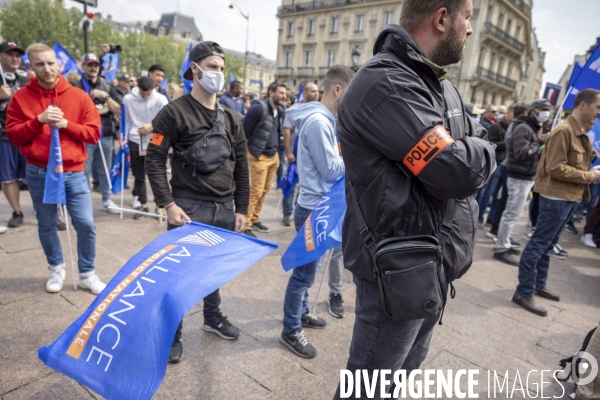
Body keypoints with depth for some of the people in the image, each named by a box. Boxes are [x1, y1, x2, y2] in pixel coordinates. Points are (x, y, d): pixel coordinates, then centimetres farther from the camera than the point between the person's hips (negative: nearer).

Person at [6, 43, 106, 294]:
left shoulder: (78, 96, 1)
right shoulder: (21, 97, 2)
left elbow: (94, 133, -1)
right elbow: (13, 135, -2)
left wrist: (66, 124, -15)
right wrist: (39, 120, -15)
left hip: (73, 172, 0)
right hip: (38, 173, 1)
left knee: (86, 224, -3)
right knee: (46, 225, 12)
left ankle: (87, 274, 15)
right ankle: (56, 268, 33)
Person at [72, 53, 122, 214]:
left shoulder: (108, 88, 13)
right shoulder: (75, 87, 1)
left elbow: (118, 111, 5)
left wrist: (105, 96, -8)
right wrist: (97, 110, -8)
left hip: (106, 136, 4)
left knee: (105, 170, 10)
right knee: (84, 171, -1)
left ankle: (107, 199, 21)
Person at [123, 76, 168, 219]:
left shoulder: (160, 100, -8)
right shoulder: (128, 99, -2)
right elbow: (126, 120, 6)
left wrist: (152, 127, -20)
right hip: (135, 141, 2)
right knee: (139, 176, 9)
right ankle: (143, 205, 20)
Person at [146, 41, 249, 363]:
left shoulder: (232, 119, 10)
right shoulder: (175, 112, -6)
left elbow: (241, 167, 11)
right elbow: (154, 160, -8)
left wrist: (241, 209, 7)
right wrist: (168, 204, -15)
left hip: (224, 210, 5)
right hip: (189, 209, -5)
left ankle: (213, 317, 40)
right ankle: (172, 333, 23)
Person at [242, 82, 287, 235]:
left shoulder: (281, 111, 9)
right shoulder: (259, 108, -15)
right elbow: (245, 130, -13)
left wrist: (276, 150, 16)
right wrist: (246, 149, -6)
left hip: (273, 156, 8)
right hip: (259, 156, -8)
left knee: (265, 190, 13)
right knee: (256, 191, -5)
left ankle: (254, 220, 26)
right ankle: (246, 225, 5)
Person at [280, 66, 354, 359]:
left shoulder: (323, 119, 10)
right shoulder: (318, 122, -21)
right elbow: (332, 170, -20)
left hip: (319, 207, 10)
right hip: (314, 209, -10)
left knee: (308, 269, 21)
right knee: (304, 272, 1)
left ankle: (301, 313, 38)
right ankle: (291, 331, 16)